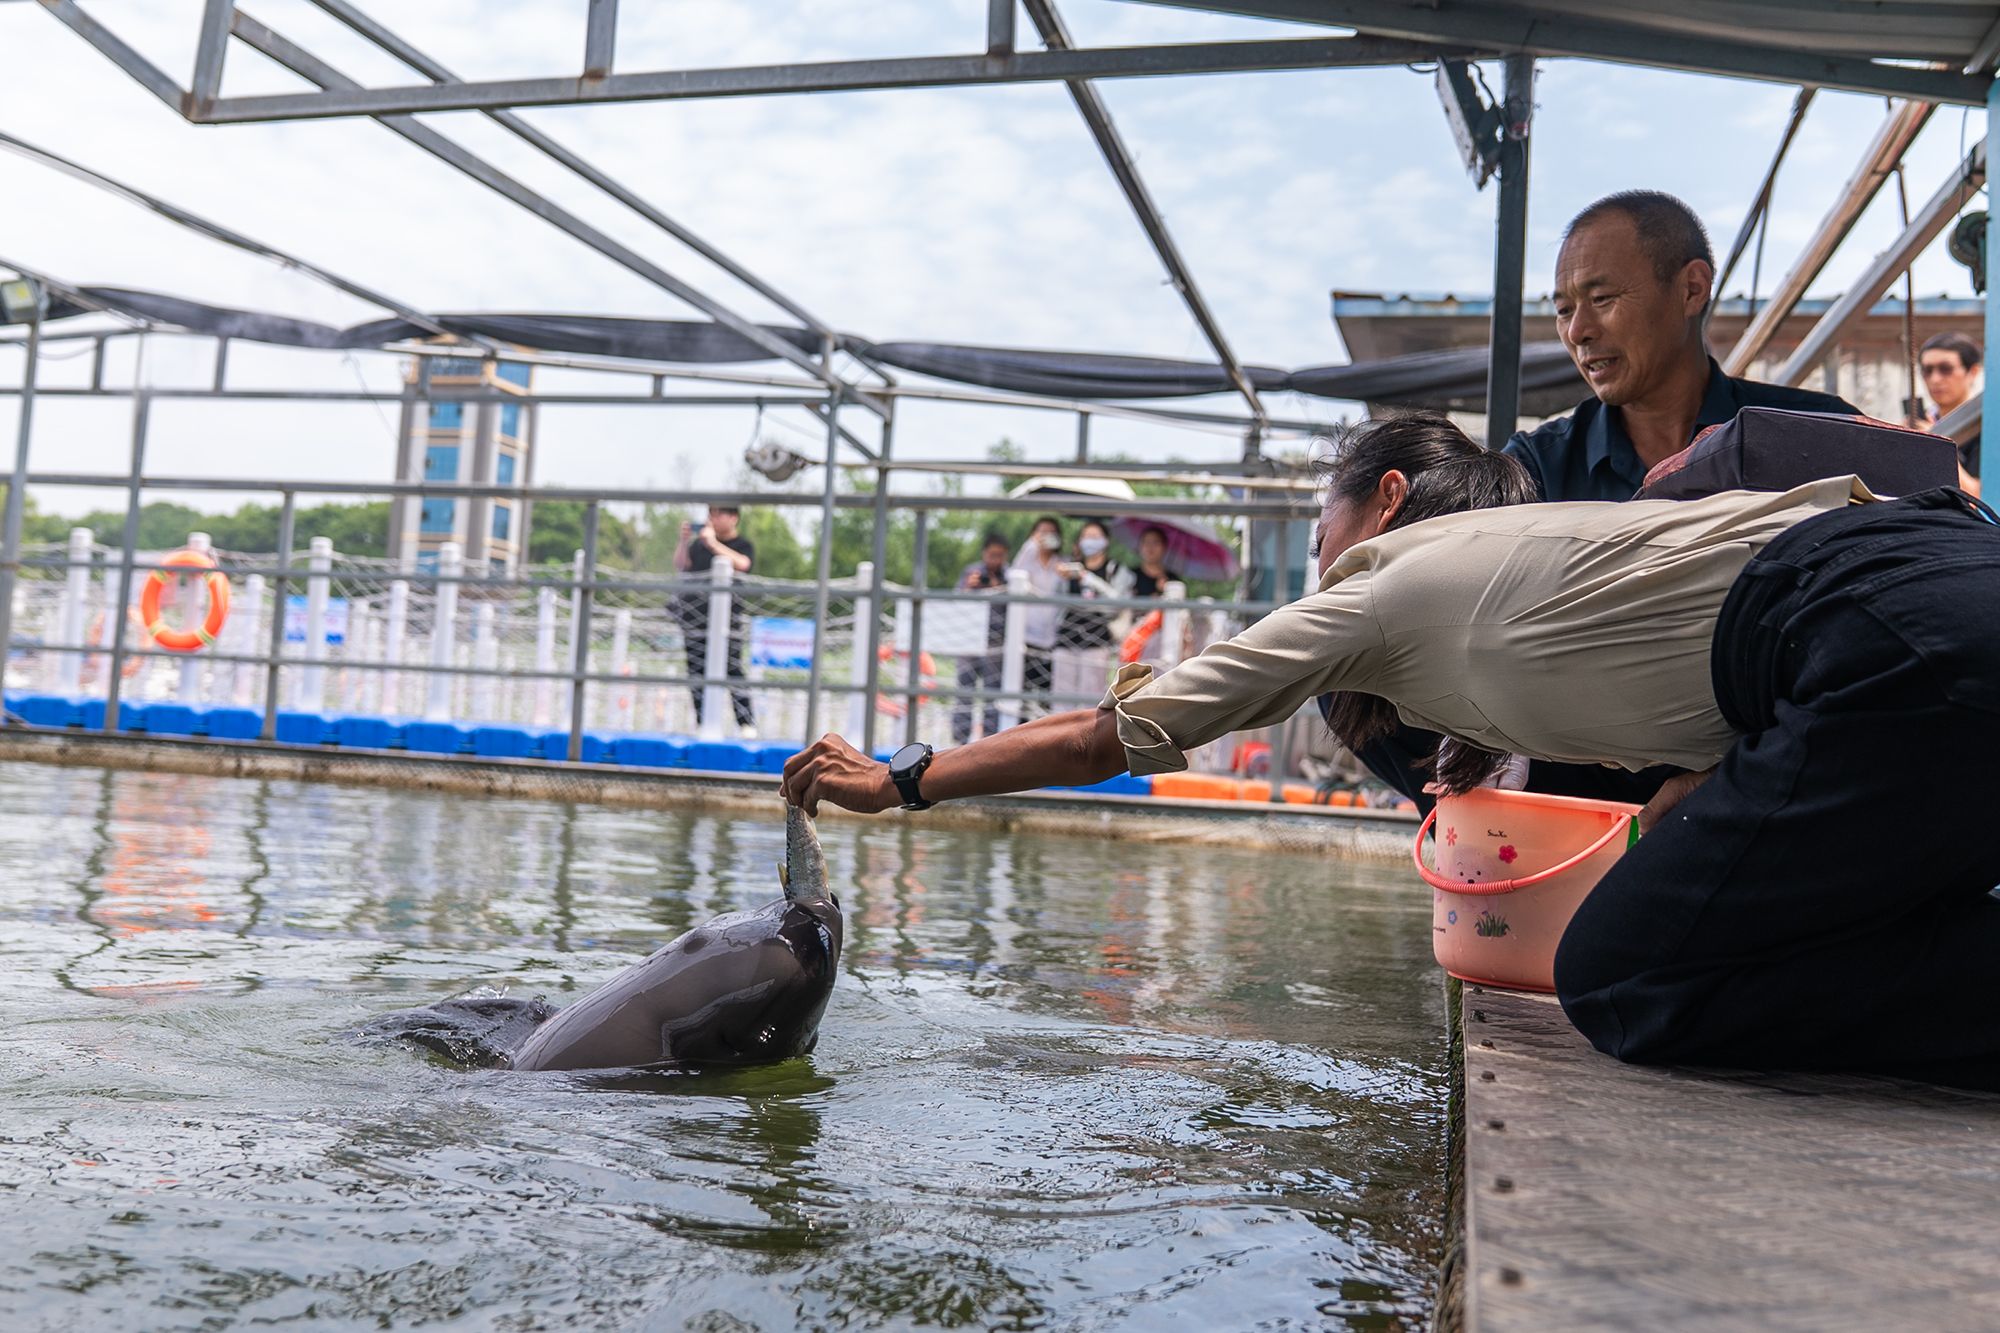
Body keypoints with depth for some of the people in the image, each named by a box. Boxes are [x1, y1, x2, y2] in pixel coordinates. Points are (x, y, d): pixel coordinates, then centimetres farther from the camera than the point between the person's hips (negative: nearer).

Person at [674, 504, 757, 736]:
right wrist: (684, 541, -2)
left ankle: (747, 723, -10)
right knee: (697, 669, 3)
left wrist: (712, 543, -15)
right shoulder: (700, 542, 18)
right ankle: (701, 723, 7)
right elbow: (679, 564, 12)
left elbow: (742, 564, -15)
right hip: (693, 613, 5)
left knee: (732, 668, -10)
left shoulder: (744, 545, 6)